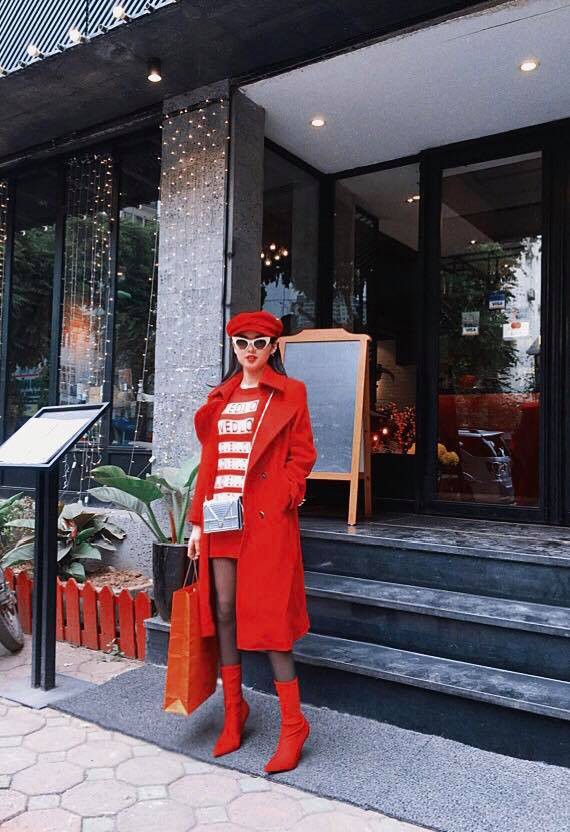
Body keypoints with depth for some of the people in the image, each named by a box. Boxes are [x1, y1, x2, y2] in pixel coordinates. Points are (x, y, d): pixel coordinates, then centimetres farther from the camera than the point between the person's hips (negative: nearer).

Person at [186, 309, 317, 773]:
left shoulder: (289, 393, 1)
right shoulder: (221, 397, 15)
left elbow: (302, 456, -1)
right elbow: (210, 461, 14)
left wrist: (278, 501, -14)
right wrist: (198, 521, 10)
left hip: (267, 519, -5)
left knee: (267, 617, -4)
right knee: (223, 613, 9)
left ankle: (293, 723, 11)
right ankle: (233, 711, 26)